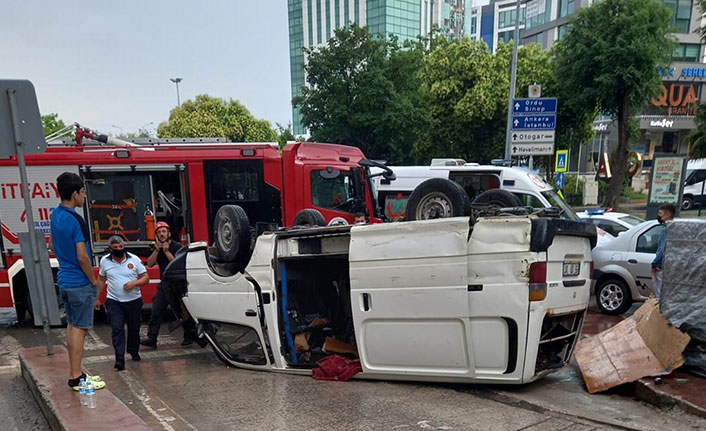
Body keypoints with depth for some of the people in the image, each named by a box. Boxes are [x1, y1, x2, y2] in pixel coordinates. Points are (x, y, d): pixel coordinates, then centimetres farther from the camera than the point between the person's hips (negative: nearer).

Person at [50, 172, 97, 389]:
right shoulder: (76, 220, -21)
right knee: (80, 328, -2)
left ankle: (75, 370, 25)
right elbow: (82, 257, -22)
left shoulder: (55, 215, 7)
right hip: (80, 283, -9)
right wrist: (94, 282, -12)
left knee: (71, 325, 16)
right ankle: (75, 376, 3)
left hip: (64, 280, 9)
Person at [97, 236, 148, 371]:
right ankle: (119, 359, -12)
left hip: (134, 300, 1)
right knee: (117, 329, -11)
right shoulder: (104, 261, 0)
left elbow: (146, 277, -2)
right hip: (114, 301, -1)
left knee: (134, 328, 14)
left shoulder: (134, 259, -4)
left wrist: (134, 283, -20)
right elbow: (101, 280, 12)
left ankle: (134, 351, 36)